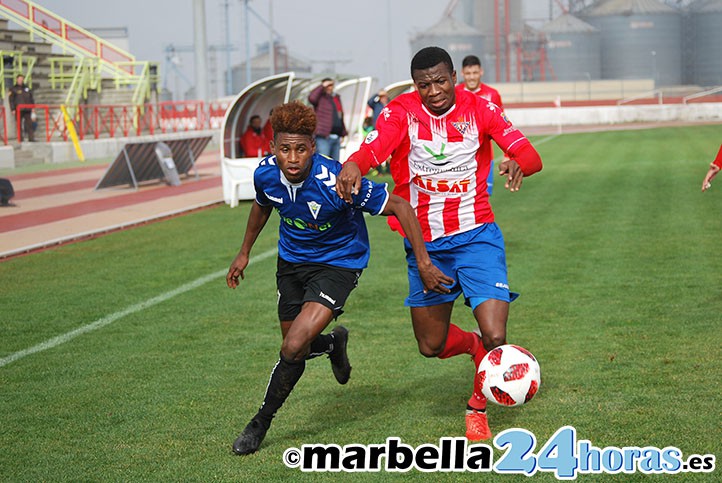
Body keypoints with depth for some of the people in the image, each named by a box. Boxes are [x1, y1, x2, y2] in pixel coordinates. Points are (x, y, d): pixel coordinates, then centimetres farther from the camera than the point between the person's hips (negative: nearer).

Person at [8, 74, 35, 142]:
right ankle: (20, 138, 0)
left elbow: (31, 99, 20)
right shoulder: (13, 89, 4)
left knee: (29, 124, -1)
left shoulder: (27, 88, 17)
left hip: (27, 109, 4)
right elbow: (11, 100, -1)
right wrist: (13, 109, -9)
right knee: (19, 125, -3)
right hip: (18, 110, -4)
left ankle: (31, 138, -1)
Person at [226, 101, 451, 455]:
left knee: (294, 348, -19)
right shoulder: (265, 174, -17)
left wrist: (423, 264, -25)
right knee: (295, 349, 14)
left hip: (338, 263, -5)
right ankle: (334, 343, 51)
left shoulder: (335, 182, -33)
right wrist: (245, 252, 18)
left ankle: (261, 423, 5)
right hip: (291, 260, 5)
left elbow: (400, 207, -25)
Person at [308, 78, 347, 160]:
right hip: (323, 137, -8)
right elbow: (312, 98, -24)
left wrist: (343, 133, 20)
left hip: (336, 138, 8)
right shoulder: (321, 97, 0)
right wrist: (322, 86, -14)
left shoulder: (337, 98, 21)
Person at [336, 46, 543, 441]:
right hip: (424, 242, 1)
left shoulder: (480, 109, -5)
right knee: (431, 345, 9)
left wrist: (517, 164, -37)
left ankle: (478, 407, 15)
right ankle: (476, 347, 44)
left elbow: (530, 156, -12)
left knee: (494, 336, -14)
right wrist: (352, 167, -48)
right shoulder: (401, 112, -7)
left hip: (476, 236, -1)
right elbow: (370, 151, -24)